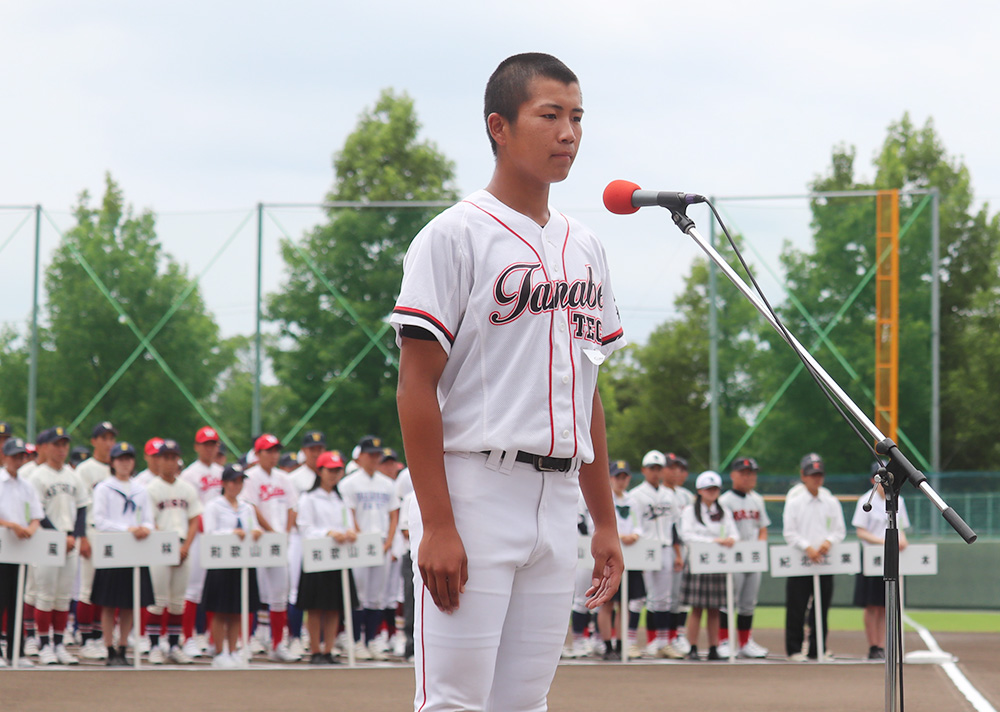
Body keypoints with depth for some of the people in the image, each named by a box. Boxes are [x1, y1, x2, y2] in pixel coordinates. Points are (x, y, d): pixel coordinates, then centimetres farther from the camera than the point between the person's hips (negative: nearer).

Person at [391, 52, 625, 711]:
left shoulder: (585, 249, 16)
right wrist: (438, 525, -18)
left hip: (556, 506, 7)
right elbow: (417, 388, -11)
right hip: (473, 492, -7)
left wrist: (606, 521, 16)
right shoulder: (455, 236, -6)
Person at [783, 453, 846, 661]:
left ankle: (818, 649, 11)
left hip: (825, 562, 3)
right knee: (796, 607, -3)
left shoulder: (831, 503, 10)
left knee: (822, 607, 4)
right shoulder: (794, 503, 1)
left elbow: (840, 531, 9)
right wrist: (807, 548, -17)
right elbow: (789, 533, -4)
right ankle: (794, 649, 3)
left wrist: (828, 542, -12)